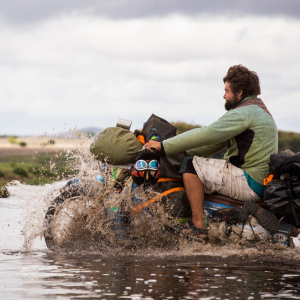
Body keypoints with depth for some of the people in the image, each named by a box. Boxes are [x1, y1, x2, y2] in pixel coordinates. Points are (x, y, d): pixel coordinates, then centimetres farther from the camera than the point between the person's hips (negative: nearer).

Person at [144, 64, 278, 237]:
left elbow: (207, 134, -22)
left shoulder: (244, 113, -14)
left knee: (192, 165, -16)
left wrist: (164, 147, -18)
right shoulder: (260, 110, 19)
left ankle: (198, 227, -20)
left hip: (249, 182, -11)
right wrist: (183, 151, 17)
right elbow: (216, 142, 22)